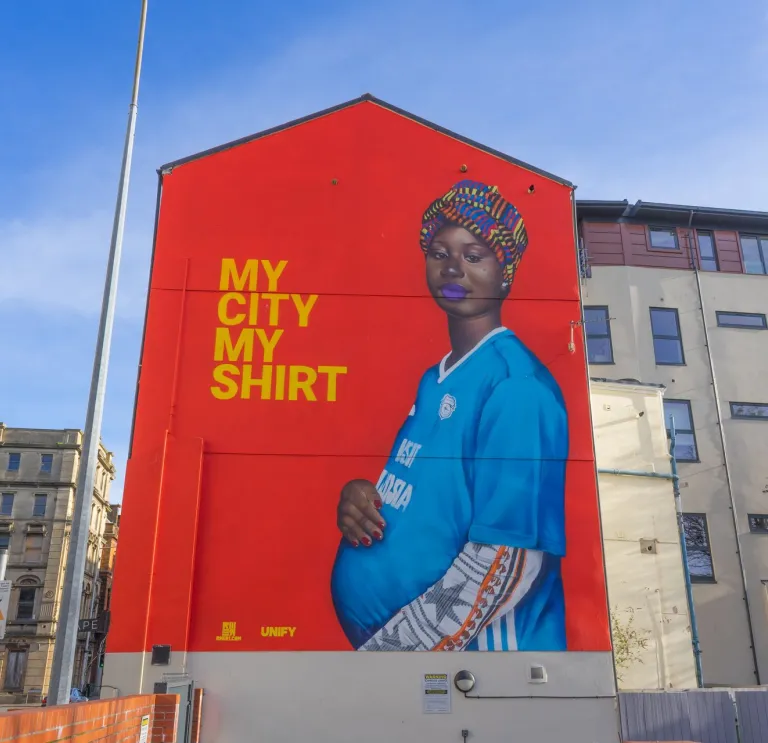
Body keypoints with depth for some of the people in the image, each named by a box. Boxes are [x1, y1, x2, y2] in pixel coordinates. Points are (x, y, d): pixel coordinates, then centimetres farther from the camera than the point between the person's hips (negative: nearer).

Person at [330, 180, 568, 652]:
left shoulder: (516, 383, -19)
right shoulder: (434, 380, 6)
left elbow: (509, 563, -24)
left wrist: (379, 650, -21)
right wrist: (358, 498, -6)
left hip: (477, 645, -7)